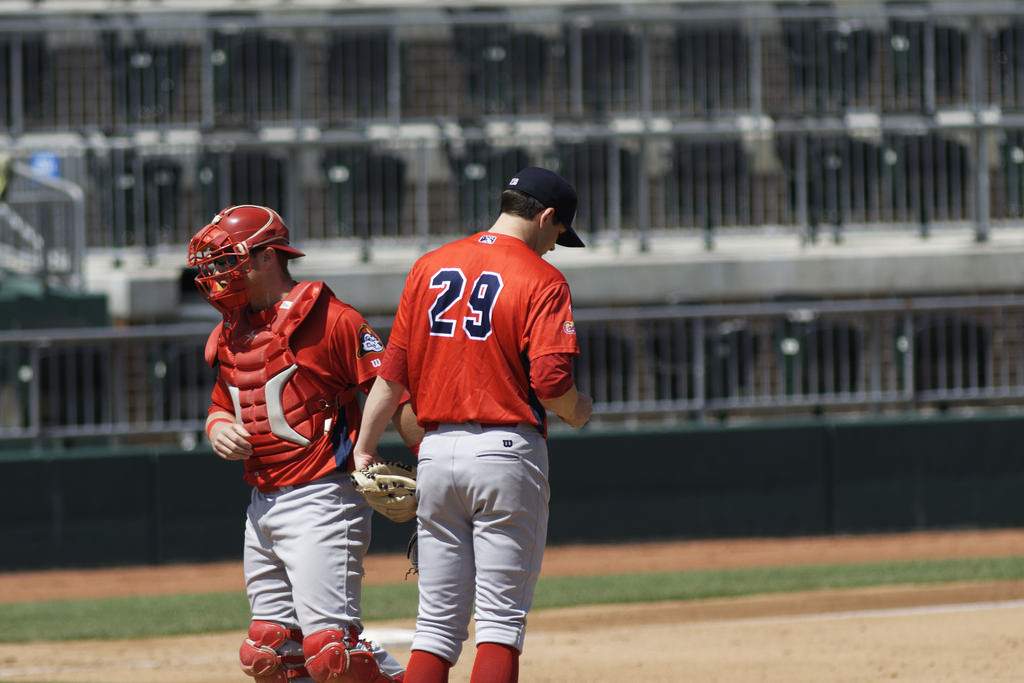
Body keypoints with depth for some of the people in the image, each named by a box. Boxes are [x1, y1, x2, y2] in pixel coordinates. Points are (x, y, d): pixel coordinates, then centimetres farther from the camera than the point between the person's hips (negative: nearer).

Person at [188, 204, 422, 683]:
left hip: (322, 500, -9)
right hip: (262, 508, 9)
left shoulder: (329, 320, -10)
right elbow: (220, 408, 28)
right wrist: (219, 429, 2)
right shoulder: (230, 335, 14)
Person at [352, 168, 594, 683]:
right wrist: (576, 411, 6)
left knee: (438, 622, 9)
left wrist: (364, 448, 13)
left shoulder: (429, 268, 9)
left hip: (436, 449, 5)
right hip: (507, 453, -5)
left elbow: (392, 373, 8)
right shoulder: (541, 280, -6)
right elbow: (550, 381, -16)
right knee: (501, 621, -2)